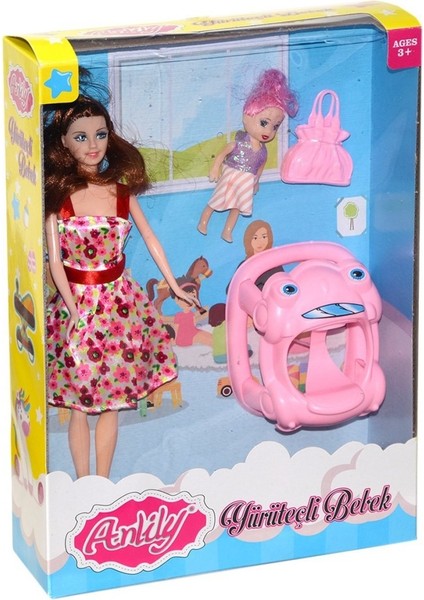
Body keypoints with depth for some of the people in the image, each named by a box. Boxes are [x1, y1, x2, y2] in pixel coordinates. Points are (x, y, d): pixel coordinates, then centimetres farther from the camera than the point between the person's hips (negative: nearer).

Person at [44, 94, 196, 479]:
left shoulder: (121, 190, -2)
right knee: (80, 406, 4)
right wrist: (74, 309, -16)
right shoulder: (57, 194, -10)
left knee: (111, 402, 7)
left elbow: (150, 239, 10)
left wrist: (175, 286, 14)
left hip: (118, 300, 2)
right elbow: (55, 260, -9)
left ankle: (102, 485, 18)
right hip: (76, 302, -2)